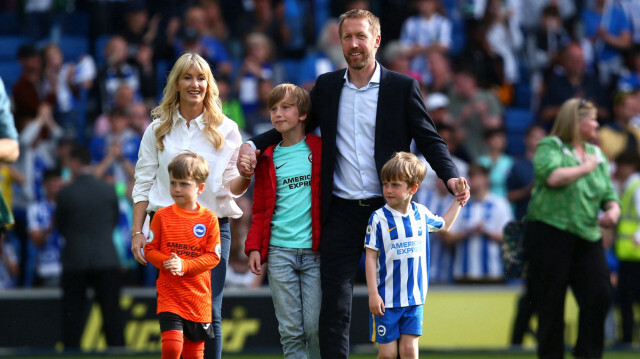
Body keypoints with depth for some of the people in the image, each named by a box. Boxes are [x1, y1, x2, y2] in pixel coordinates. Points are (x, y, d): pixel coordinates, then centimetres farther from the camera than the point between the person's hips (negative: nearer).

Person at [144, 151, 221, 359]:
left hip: (198, 296, 1)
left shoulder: (209, 219, -1)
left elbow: (213, 256, -3)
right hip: (169, 295, -1)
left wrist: (184, 265, -17)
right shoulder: (162, 216, 1)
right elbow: (150, 250, 4)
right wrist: (166, 262, -16)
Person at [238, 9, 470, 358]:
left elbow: (429, 140, 0)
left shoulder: (403, 87, 1)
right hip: (341, 212, 2)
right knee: (334, 304, -2)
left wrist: (450, 176, -18)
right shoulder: (326, 86, 9)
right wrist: (252, 144, 2)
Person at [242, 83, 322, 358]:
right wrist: (254, 247, 3)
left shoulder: (321, 150, 5)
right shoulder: (268, 158, 12)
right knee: (290, 330, -1)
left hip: (315, 252, -2)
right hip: (279, 252, 2)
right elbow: (260, 210, 16)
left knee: (315, 327, -4)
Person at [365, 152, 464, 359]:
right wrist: (373, 293, -10)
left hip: (414, 299, 3)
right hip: (386, 299, -3)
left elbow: (444, 225, 28)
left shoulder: (421, 214, 4)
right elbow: (371, 257, -6)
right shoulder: (379, 218, -8)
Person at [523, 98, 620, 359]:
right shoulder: (549, 147, -1)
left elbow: (608, 193, 20)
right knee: (551, 302, -1)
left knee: (600, 295, -7)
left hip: (587, 236, 5)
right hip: (551, 232, -5)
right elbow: (553, 176, -21)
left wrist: (613, 210, -3)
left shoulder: (596, 154, 18)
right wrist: (585, 168, -7)